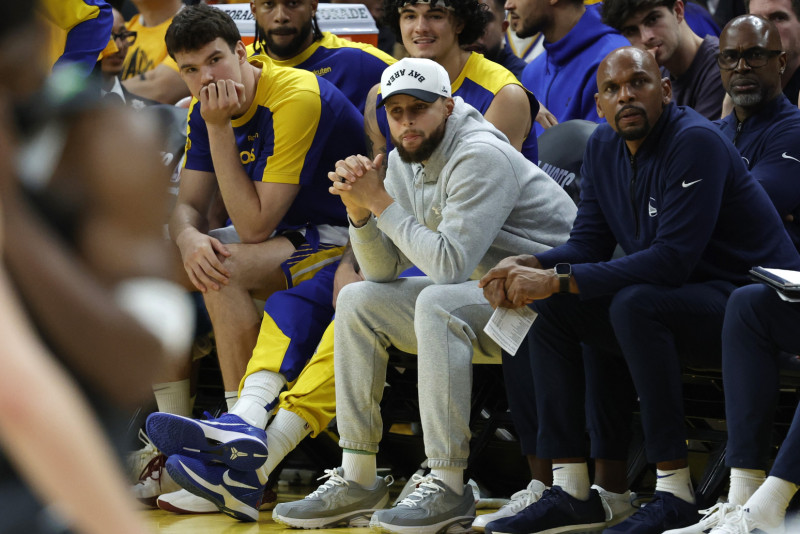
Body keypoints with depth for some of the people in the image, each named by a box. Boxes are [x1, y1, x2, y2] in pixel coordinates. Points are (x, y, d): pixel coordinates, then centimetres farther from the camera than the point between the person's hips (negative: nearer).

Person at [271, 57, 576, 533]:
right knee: (358, 302, 2)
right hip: (483, 296, 9)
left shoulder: (480, 157, -19)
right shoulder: (405, 161, 7)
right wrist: (359, 208, -10)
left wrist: (381, 202, -21)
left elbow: (450, 264, -28)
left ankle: (448, 489, -30)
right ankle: (357, 480, 1)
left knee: (438, 303, -33)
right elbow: (384, 271, 7)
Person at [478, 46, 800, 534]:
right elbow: (589, 243, 9)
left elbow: (672, 259, -28)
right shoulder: (604, 148, 6)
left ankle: (676, 494, -29)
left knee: (635, 305, -33)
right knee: (552, 310, -4)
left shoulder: (696, 142, -21)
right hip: (677, 296, 9)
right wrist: (528, 267, -13)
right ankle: (571, 492, -7)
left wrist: (559, 280, -28)